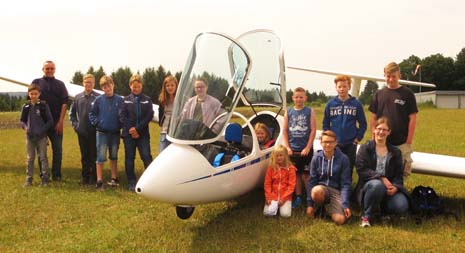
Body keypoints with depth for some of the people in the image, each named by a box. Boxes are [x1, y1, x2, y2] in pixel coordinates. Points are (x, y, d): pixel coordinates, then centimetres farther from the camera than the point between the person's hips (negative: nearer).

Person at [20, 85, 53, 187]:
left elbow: (50, 121, -3)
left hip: (41, 136, -2)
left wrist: (42, 130, -14)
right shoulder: (26, 106, 4)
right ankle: (29, 179, 15)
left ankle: (45, 178, 7)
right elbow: (22, 120, 10)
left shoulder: (44, 105, -4)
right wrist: (25, 127, -10)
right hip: (30, 136, 2)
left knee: (43, 157, 0)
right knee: (30, 158, 9)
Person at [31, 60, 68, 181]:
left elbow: (64, 103, 2)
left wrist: (60, 121, -8)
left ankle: (56, 175, 8)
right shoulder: (36, 83, 7)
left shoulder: (60, 84, 8)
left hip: (56, 122, 0)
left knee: (57, 149, 0)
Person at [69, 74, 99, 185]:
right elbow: (72, 112, 18)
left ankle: (93, 177, 11)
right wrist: (75, 124, 9)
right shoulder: (78, 97, 7)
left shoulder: (98, 97, -5)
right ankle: (85, 176, 20)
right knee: (84, 155, 11)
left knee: (93, 155, 3)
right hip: (82, 131, 4)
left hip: (94, 132, -3)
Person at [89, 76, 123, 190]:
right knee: (101, 157, -3)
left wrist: (120, 125, -7)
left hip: (115, 133, 1)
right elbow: (92, 114, 5)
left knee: (114, 156, 14)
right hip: (102, 133, -1)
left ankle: (114, 178, 24)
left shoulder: (120, 100, -3)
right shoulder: (99, 100, -3)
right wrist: (96, 123, -8)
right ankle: (99, 181, 0)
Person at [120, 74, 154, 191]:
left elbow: (149, 116, -3)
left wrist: (137, 129, -12)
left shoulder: (147, 100, 6)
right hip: (128, 134, 1)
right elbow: (122, 116, 0)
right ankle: (131, 183, 12)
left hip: (143, 134, -1)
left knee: (146, 157, -7)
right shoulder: (126, 100, 8)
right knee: (129, 158, 4)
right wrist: (130, 129, -11)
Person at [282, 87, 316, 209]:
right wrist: (287, 147, -4)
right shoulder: (288, 112, 6)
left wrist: (308, 147, -11)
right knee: (296, 174, 9)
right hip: (292, 150, 2)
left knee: (306, 175, -1)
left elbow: (313, 131, -4)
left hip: (306, 150, -2)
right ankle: (298, 197, 19)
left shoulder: (310, 111, 0)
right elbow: (284, 131, 6)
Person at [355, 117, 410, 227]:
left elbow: (399, 174, 6)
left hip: (389, 187, 3)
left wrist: (395, 187, -16)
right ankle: (366, 216, -17)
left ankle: (384, 207, 12)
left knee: (401, 206, -26)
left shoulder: (395, 152, 13)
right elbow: (361, 170, -10)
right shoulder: (365, 148, 2)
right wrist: (381, 178, -22)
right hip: (368, 185, -3)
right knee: (377, 185, -39)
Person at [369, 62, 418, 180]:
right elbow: (373, 118, 9)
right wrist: (373, 139, 3)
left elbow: (412, 119, -3)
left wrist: (409, 142, -8)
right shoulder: (379, 94, 7)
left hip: (401, 143, -3)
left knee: (402, 173, 0)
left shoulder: (407, 94, -2)